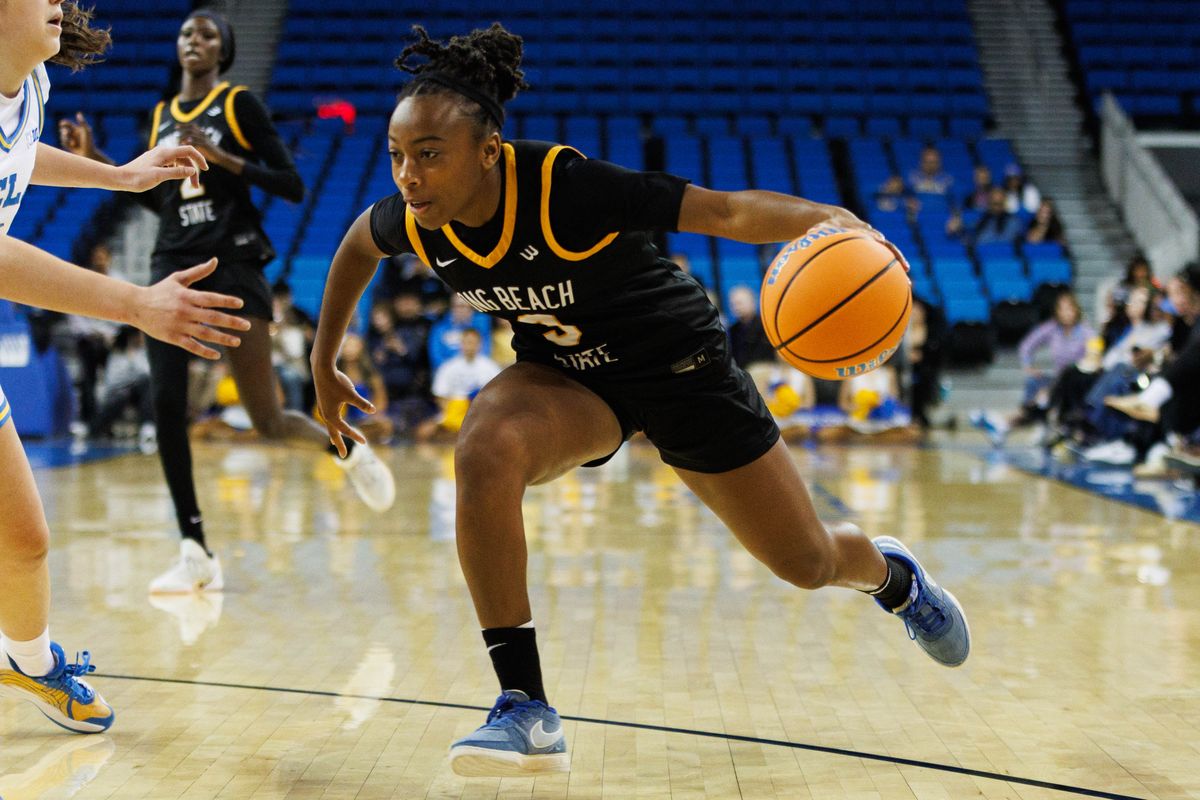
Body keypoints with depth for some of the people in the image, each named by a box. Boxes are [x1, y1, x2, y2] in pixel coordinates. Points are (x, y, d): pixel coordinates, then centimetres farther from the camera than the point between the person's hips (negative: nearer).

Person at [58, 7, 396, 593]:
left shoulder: (239, 104, 0)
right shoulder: (161, 115, 16)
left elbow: (292, 186, -6)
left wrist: (223, 158, -16)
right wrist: (96, 160, 15)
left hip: (233, 264, -5)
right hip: (174, 266, 5)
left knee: (268, 421, -6)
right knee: (166, 405, -12)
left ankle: (350, 449, 26)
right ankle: (195, 553, -5)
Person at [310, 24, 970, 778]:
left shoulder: (566, 185, -34)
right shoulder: (414, 220, -18)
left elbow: (725, 211, -35)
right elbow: (359, 243, 6)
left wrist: (827, 220, -52)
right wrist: (325, 366, 12)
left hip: (677, 362, -3)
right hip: (565, 374, 3)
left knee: (808, 562, 7)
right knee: (485, 452, -32)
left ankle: (891, 573, 48)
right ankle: (527, 711, -24)